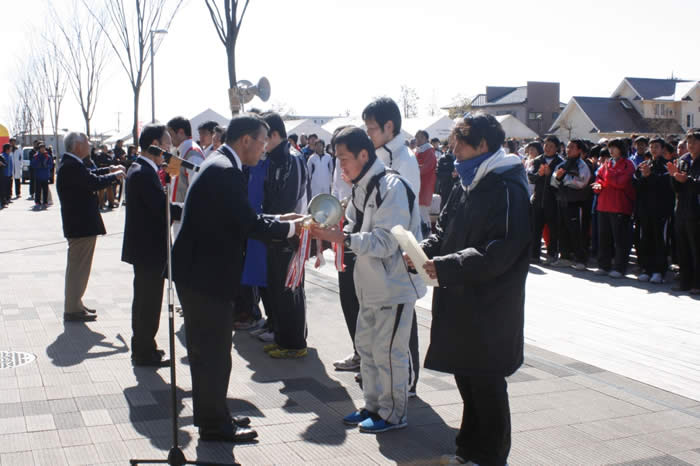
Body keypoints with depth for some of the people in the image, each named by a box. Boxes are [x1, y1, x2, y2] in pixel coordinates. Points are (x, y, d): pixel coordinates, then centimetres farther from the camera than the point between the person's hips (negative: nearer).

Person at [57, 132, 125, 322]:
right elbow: (94, 183, -26)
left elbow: (88, 176, 24)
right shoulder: (72, 166, -22)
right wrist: (114, 176, -11)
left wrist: (110, 169, 15)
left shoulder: (69, 164, 11)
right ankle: (73, 309, 3)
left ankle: (75, 304, 30)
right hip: (81, 225, -11)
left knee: (77, 266, 19)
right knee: (78, 266, -3)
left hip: (78, 223, 11)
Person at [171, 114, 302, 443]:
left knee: (206, 349, 19)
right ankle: (215, 424, 15)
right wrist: (291, 227, -11)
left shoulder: (218, 164, 12)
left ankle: (210, 415, 33)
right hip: (207, 274, -11)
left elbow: (238, 219, 15)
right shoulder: (226, 171, -21)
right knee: (213, 351, 2)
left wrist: (278, 220, 9)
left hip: (199, 271, 11)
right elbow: (249, 224, -23)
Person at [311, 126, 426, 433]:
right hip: (372, 284, 10)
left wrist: (342, 238, -30)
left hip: (396, 283, -9)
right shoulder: (361, 187, 8)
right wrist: (330, 232, -6)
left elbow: (386, 241, -26)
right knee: (365, 345, 17)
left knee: (388, 351, -1)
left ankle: (394, 414, 15)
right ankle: (374, 406, 32)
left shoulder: (391, 187, -21)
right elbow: (356, 229, 13)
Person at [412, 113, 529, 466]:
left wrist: (446, 267, -26)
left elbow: (498, 252, -24)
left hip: (489, 308, -9)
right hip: (460, 304, 9)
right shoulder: (469, 183, 12)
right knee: (466, 378, 18)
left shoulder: (507, 189, -17)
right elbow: (445, 229, 15)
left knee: (486, 384, 4)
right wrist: (424, 251, -4)